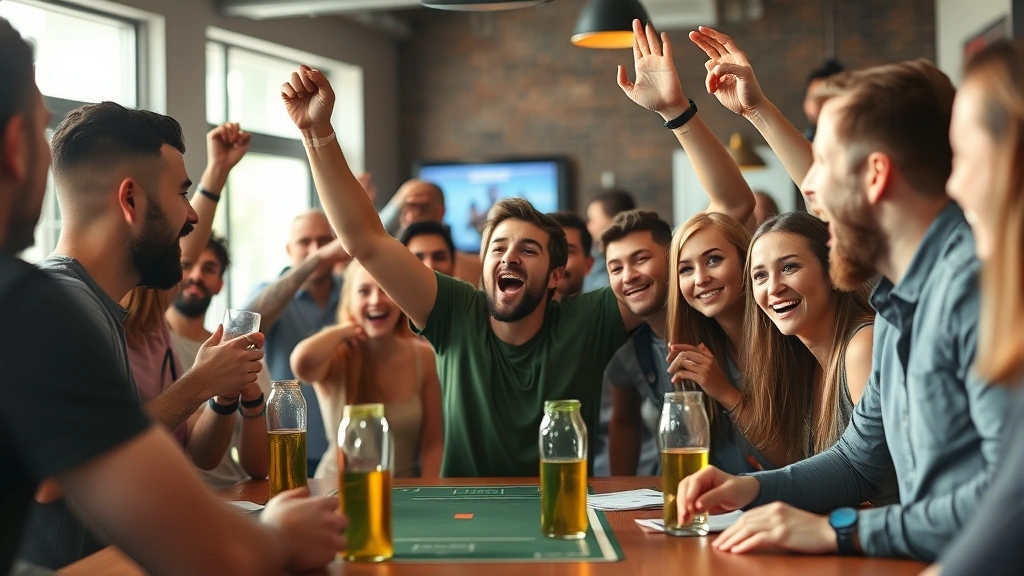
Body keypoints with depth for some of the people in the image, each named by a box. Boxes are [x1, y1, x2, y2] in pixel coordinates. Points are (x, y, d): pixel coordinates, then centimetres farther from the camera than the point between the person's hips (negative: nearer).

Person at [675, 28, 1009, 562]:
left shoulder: (973, 279, -19)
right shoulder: (896, 302, 13)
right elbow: (860, 460, 22)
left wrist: (839, 530, -21)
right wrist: (751, 488, 6)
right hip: (923, 561, 8)